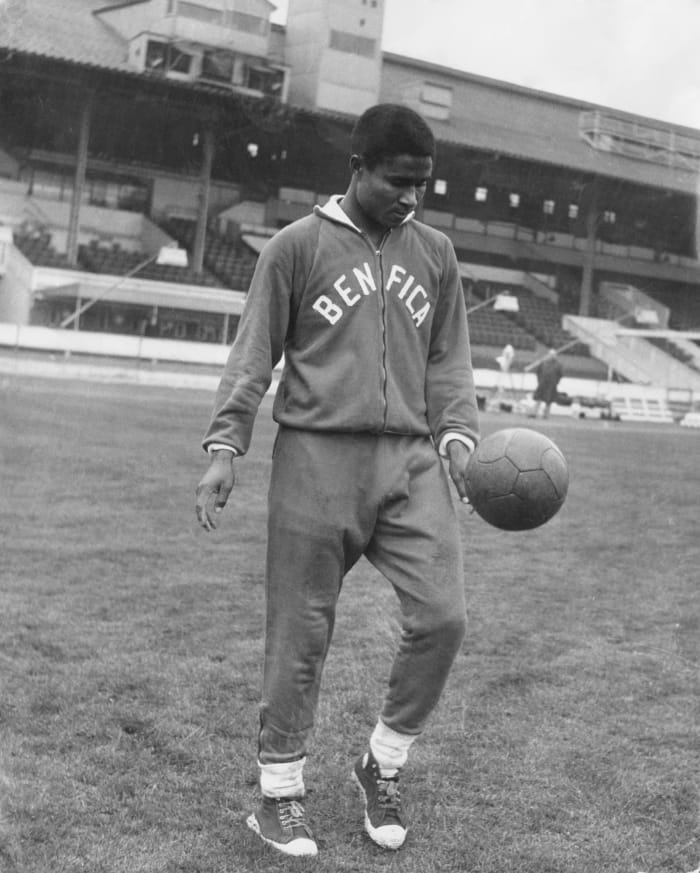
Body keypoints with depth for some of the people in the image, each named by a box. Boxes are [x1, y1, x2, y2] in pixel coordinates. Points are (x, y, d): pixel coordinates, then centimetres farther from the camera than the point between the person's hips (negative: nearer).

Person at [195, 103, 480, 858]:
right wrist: (224, 448, -6)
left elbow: (448, 360, 17)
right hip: (317, 457, -3)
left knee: (442, 617, -7)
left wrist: (458, 438, 2)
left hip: (410, 463, 4)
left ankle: (382, 767, 15)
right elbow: (253, 355, 3)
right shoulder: (297, 246, 3)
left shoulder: (435, 254, 15)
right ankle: (279, 794, 18)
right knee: (300, 635, 1)